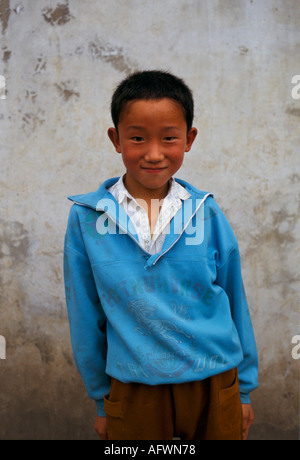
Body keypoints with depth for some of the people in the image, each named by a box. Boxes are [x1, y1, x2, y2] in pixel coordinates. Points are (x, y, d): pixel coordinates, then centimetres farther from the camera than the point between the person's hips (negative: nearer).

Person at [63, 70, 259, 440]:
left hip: (214, 385, 1)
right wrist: (100, 399, 7)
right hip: (132, 393, 0)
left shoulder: (206, 214, -6)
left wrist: (244, 390, 9)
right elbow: (86, 318, 0)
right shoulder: (86, 218, -9)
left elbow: (235, 305, 3)